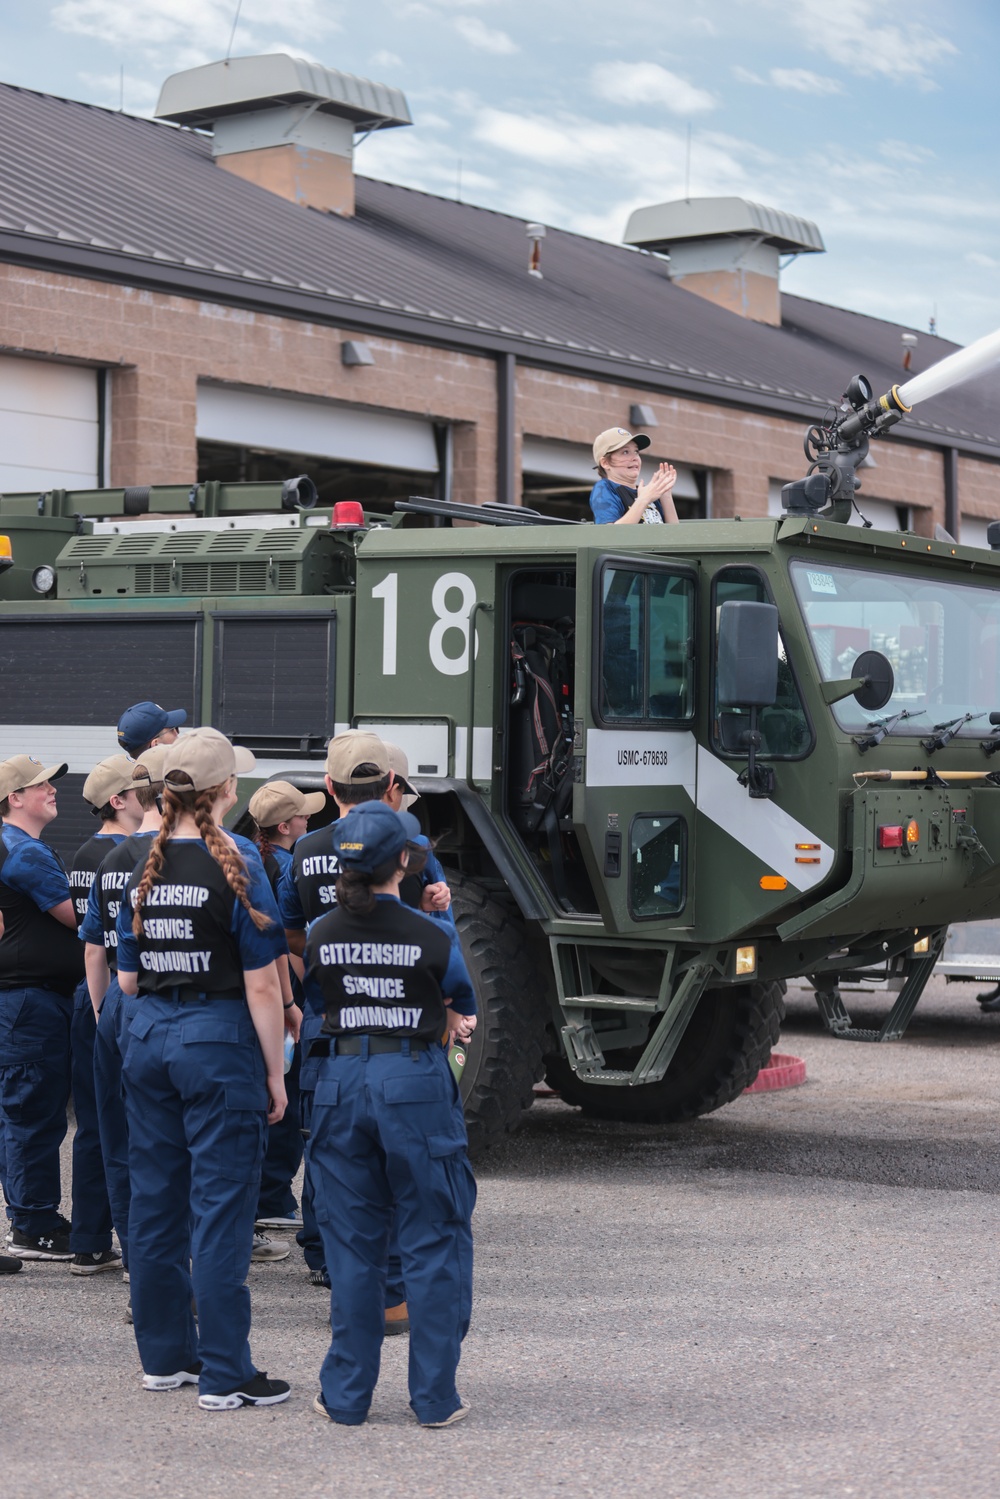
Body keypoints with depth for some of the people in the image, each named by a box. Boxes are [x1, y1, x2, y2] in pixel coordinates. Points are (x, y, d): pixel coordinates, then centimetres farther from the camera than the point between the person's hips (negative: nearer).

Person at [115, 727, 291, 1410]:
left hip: (148, 1041, 6)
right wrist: (276, 1073, -7)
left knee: (155, 1199, 13)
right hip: (218, 1045, -6)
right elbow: (262, 985, -13)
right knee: (220, 1207, -3)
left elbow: (127, 979, 12)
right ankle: (224, 1374, 1)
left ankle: (165, 1354, 22)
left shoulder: (145, 872, 6)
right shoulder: (235, 869, -12)